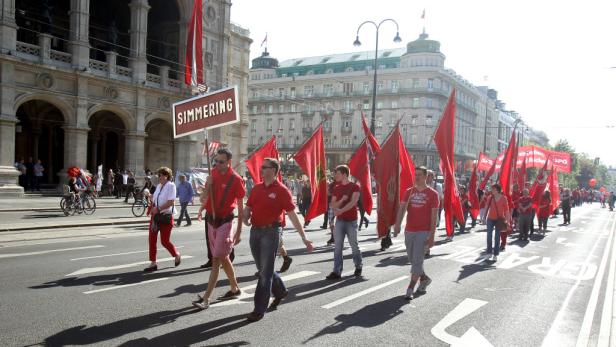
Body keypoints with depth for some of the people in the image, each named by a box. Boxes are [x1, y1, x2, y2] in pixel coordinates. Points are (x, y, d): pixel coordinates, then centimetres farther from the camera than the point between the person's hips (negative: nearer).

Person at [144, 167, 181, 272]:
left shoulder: (171, 185, -12)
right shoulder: (159, 186, 11)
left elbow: (171, 202, -20)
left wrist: (158, 209, -21)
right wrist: (151, 197, 3)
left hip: (166, 217, -7)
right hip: (155, 216, 7)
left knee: (165, 241, 1)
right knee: (152, 239, 4)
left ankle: (177, 255, 27)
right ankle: (153, 263, 12)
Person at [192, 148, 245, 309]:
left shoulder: (236, 179, -11)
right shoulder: (213, 173, 6)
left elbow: (240, 207, -8)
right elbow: (204, 199, 6)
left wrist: (239, 231, -9)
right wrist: (208, 184, -12)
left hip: (225, 222, -7)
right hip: (211, 220, 7)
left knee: (216, 260, -7)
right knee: (224, 258, 16)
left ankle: (205, 298, -6)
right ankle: (234, 289, 32)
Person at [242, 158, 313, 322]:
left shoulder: (282, 191, -8)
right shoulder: (256, 188, 11)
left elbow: (292, 215, -9)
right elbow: (248, 208, 16)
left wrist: (304, 237, -12)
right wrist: (246, 219, -8)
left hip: (271, 232, -6)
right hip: (255, 231, 7)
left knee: (266, 272, -2)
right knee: (262, 269, 17)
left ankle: (259, 310, 5)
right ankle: (280, 291, 41)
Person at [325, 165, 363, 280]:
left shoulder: (354, 187, -4)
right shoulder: (336, 188, 10)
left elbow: (353, 202, -16)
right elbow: (333, 206, 4)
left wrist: (340, 210, -26)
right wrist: (342, 200, -14)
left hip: (351, 221, -4)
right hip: (339, 220, 4)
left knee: (354, 245, 7)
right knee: (337, 247, -2)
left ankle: (358, 267, 28)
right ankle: (337, 271, -1)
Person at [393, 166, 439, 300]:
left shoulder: (432, 193, -4)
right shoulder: (409, 192, 7)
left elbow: (434, 216, -5)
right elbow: (402, 209, -4)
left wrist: (432, 235, -10)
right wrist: (397, 225, -20)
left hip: (423, 232, -5)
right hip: (409, 231, 5)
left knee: (417, 260, -7)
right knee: (412, 260, 14)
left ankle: (410, 289, -1)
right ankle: (424, 279, 37)